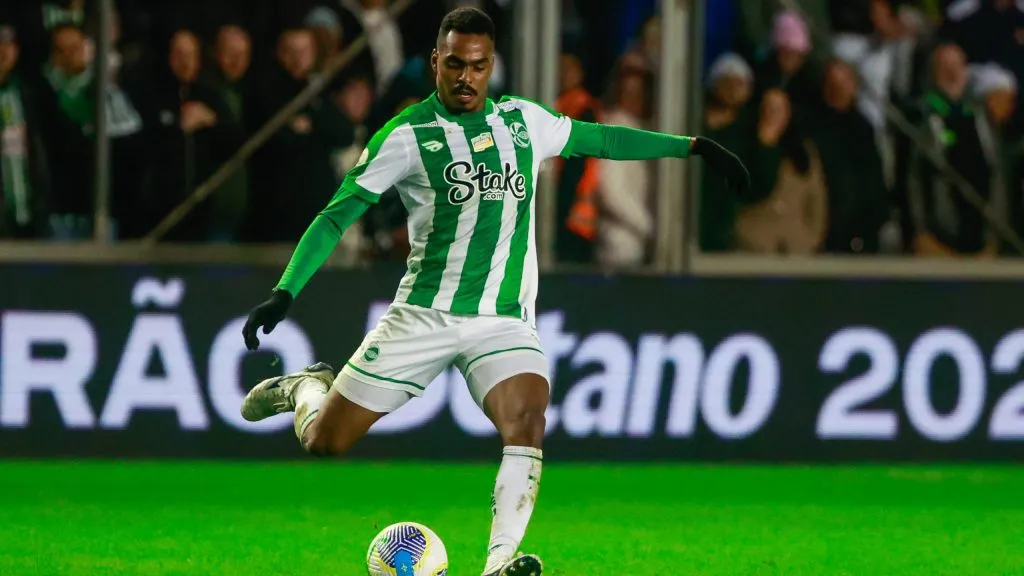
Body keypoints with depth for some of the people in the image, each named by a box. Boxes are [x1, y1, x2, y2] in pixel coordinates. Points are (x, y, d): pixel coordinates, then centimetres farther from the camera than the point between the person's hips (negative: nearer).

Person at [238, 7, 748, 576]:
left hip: (505, 322, 2)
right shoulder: (407, 135, -6)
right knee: (324, 443, 2)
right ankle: (304, 389, 37)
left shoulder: (523, 120, 7)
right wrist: (284, 293, -15)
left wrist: (691, 145, 21)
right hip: (423, 315, -2)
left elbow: (599, 137, 22)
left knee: (526, 424, -27)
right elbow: (337, 215, -6)